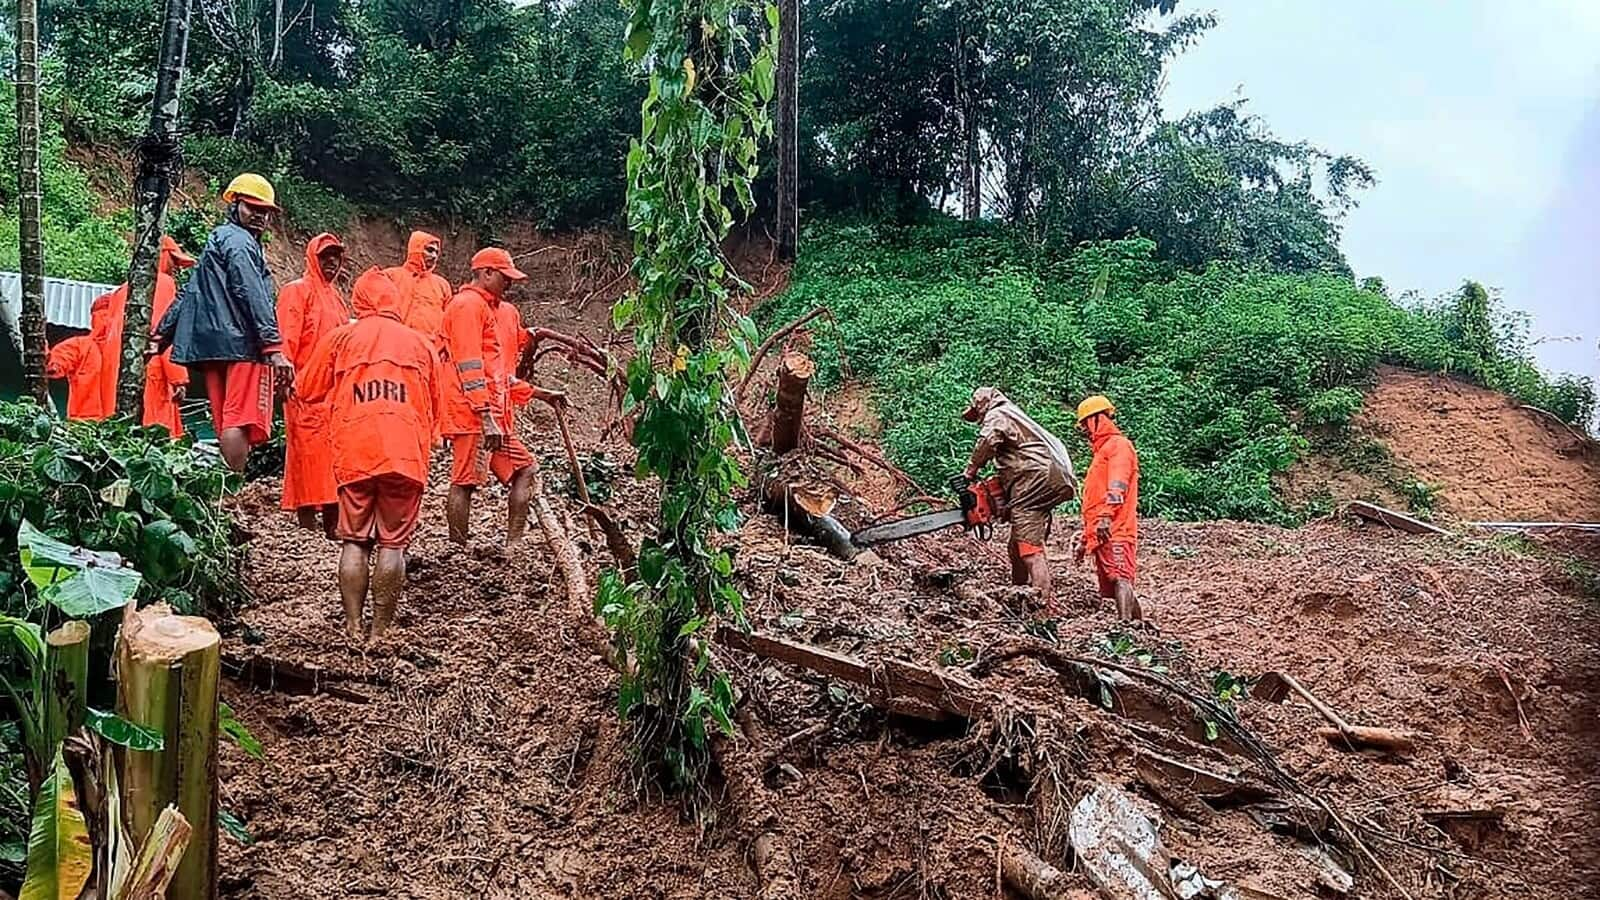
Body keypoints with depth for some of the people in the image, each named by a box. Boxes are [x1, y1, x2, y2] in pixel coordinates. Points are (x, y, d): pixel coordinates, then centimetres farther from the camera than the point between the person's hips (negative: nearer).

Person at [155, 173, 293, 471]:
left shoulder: (214, 241, 28)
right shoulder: (239, 240, -3)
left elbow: (188, 294, 29)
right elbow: (254, 296, -14)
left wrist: (161, 336, 30)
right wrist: (274, 348, -20)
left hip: (211, 347, 10)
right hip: (243, 345, -10)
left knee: (228, 424, 7)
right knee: (241, 421, -16)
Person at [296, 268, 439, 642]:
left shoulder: (340, 338, 10)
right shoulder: (420, 343, 14)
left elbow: (307, 390, 18)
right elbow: (433, 407, 19)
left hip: (355, 453, 0)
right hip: (406, 455, 0)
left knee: (355, 541, 8)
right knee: (393, 543, 3)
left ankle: (353, 628, 7)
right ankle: (380, 630, 4)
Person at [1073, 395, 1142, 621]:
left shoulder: (1118, 444, 1)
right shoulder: (1102, 450, 31)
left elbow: (1117, 486, -17)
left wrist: (1106, 517, -30)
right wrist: (1085, 539, 32)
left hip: (1114, 532, -10)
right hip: (1101, 535, 10)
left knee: (1120, 579, -21)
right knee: (1112, 587, 6)